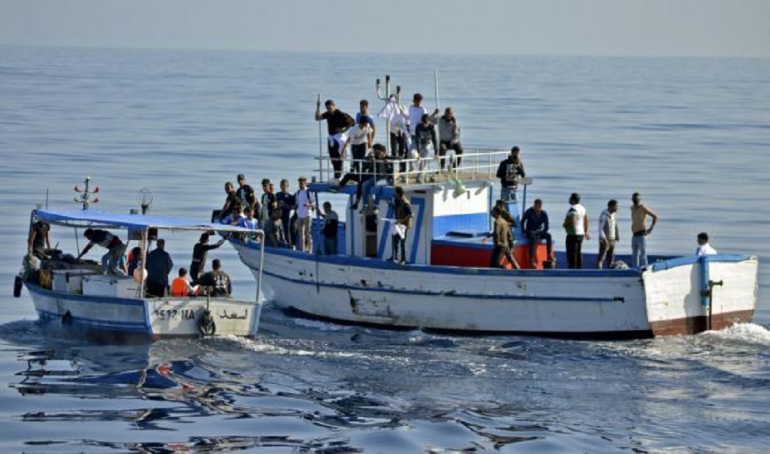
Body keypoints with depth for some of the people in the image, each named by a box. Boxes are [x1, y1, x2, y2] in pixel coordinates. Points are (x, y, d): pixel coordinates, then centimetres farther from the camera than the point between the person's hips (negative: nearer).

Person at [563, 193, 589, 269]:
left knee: (571, 253, -7)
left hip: (573, 234, -9)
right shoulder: (582, 208, 12)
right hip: (581, 233, 9)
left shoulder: (572, 209, -17)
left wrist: (564, 224, -7)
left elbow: (571, 221, -27)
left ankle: (572, 268, -10)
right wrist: (585, 232, 25)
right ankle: (579, 268, 13)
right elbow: (586, 220, 17)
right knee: (578, 253, 12)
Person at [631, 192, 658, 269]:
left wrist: (651, 228, -8)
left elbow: (655, 216, -8)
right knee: (635, 255, 8)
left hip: (641, 235, -8)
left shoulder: (643, 208, -10)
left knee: (643, 255, -9)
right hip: (634, 236, 8)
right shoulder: (632, 208, 14)